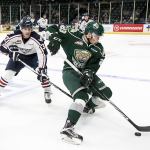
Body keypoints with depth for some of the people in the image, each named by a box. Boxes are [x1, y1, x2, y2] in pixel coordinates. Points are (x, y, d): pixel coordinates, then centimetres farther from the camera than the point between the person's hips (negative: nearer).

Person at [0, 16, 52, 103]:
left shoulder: (36, 38, -32)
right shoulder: (15, 36, -26)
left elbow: (42, 53, -35)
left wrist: (42, 68, -42)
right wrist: (11, 51, -31)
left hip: (33, 56, -1)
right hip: (18, 55, 2)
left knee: (42, 72, -19)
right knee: (8, 73, -8)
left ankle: (47, 93, 0)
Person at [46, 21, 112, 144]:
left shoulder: (98, 48, -2)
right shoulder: (73, 37, -14)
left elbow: (94, 64, -13)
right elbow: (53, 29, -10)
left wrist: (88, 73, -32)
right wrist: (55, 39, -29)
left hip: (86, 73, 7)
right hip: (70, 71, -7)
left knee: (106, 93, 5)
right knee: (83, 96, -30)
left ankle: (87, 107, 33)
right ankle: (67, 129, -35)